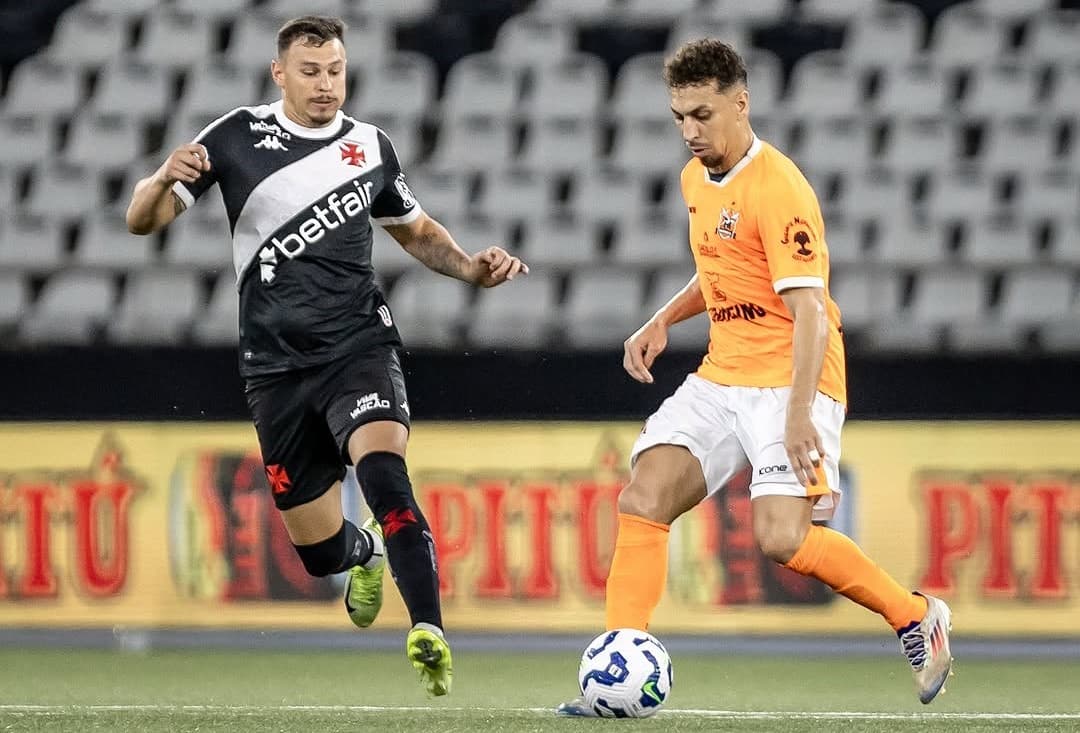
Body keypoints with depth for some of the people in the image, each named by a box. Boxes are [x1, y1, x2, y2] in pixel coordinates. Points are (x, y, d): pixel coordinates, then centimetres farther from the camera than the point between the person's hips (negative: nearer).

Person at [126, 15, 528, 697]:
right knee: (320, 551, 5)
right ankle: (367, 552, 43)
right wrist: (164, 181, -27)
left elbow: (416, 231, 23)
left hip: (358, 344, 0)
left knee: (382, 466, -31)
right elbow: (142, 220, -4)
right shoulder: (237, 137, -2)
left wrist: (473, 268, 3)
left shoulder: (371, 147, 6)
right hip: (277, 364, 0)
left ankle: (429, 631, -37)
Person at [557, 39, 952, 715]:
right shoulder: (696, 179, 11)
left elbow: (809, 312, -22)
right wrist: (663, 322, 13)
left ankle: (917, 616, 1)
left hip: (790, 381, -8)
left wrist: (800, 413, -31)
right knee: (643, 500, -10)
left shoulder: (778, 190, -17)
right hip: (721, 379, 8)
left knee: (782, 538, -21)